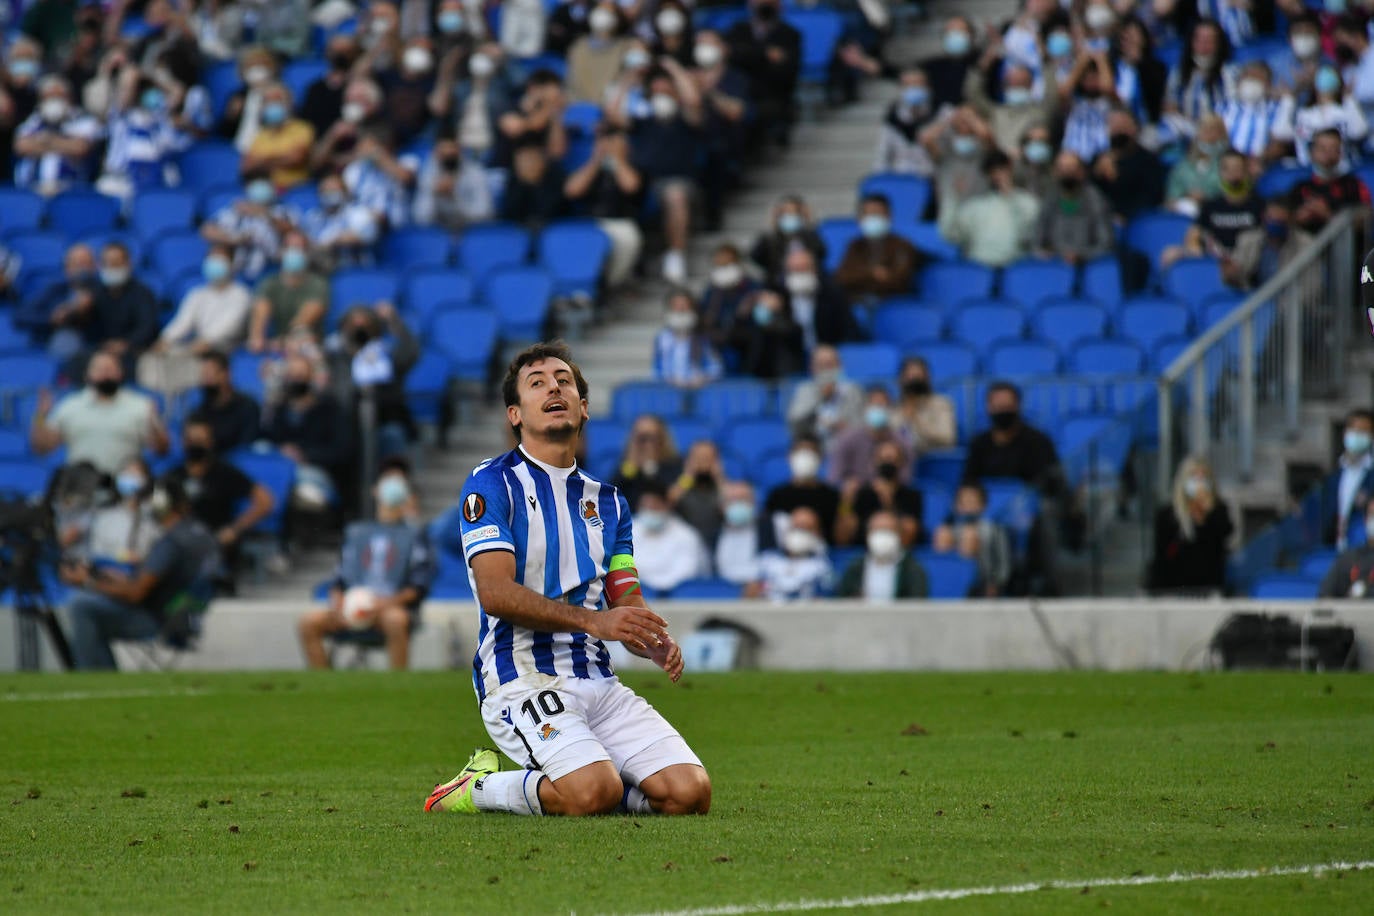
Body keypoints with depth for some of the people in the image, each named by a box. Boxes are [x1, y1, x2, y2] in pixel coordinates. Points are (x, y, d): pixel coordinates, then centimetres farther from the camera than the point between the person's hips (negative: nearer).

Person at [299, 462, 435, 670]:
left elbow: (420, 585, 2)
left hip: (394, 606, -3)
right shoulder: (356, 532, 23)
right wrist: (337, 602, -4)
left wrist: (386, 603, -15)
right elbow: (340, 577, 19)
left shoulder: (415, 533, 12)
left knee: (395, 620, -40)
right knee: (308, 622, -24)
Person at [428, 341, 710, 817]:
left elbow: (627, 606, 16)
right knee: (594, 792, -31)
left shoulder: (607, 501, 20)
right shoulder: (491, 484, -1)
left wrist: (658, 644, -9)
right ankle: (481, 788, -2)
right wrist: (593, 621, -23)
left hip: (598, 682, 6)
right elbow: (496, 592, -13)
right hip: (522, 682, -6)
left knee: (688, 791, -14)